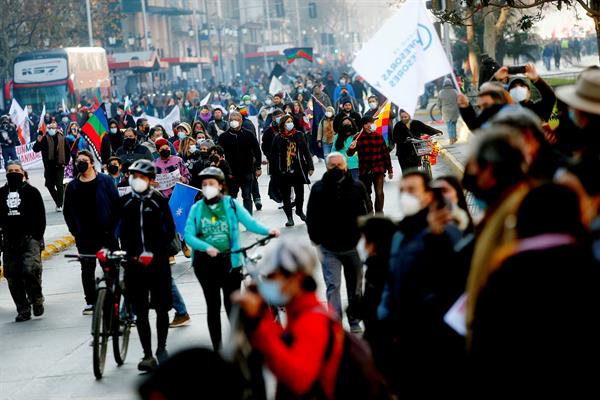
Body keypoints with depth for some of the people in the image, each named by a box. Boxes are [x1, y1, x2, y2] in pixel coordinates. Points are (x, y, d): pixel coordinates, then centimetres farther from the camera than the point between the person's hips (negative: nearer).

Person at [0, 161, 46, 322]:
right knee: (13, 278, 3)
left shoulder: (31, 192, 4)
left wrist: (38, 237, -8)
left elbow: (40, 216, 0)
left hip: (30, 238, -4)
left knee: (30, 270, -21)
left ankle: (37, 299, 2)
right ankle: (23, 310, 12)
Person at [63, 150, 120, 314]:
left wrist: (113, 227, -8)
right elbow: (67, 211, 12)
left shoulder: (105, 181, -1)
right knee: (87, 269, 6)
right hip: (85, 237, 2)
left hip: (106, 233, -2)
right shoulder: (72, 186, 6)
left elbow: (116, 204, -2)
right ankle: (90, 302, 13)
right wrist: (75, 231, 3)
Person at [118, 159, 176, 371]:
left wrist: (155, 252, -11)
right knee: (140, 311, 2)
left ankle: (161, 348, 23)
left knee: (161, 308, 4)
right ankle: (148, 355, 6)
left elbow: (169, 230, -1)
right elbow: (118, 229, 8)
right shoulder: (124, 202, 5)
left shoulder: (159, 201, -1)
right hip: (134, 262, 2)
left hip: (158, 262, -2)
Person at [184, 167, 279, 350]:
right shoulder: (196, 208, 2)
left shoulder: (231, 204, -1)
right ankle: (217, 349, 17)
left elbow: (249, 222, -10)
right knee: (213, 306, 9)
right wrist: (207, 247, -22)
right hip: (205, 263, 1)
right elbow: (188, 235, -6)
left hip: (229, 261, -1)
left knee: (232, 305, 2)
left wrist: (267, 230, -28)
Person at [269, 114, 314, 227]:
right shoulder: (278, 138, -3)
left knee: (300, 192, 12)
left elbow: (306, 152, 4)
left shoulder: (299, 135, 1)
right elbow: (273, 156, 0)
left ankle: (299, 210, 37)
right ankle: (289, 217, 14)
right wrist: (273, 171, -1)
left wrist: (310, 166, 0)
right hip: (283, 171, -1)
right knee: (286, 195, 3)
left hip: (298, 170, 1)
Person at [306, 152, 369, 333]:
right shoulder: (318, 188, -4)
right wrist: (317, 239, 0)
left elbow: (367, 214, 4)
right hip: (328, 248, -1)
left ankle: (355, 323, 29)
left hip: (353, 245, 2)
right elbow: (311, 217, 3)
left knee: (355, 286, 14)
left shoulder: (357, 187, -3)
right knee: (333, 286, -9)